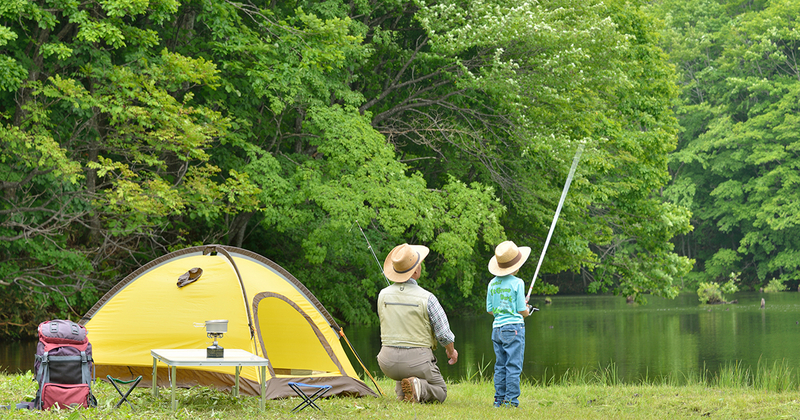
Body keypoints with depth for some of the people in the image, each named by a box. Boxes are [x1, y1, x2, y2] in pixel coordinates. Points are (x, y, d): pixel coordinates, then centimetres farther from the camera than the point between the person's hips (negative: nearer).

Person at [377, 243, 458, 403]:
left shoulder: (383, 295, -2)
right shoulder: (426, 298, -15)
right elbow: (443, 333, -8)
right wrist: (451, 351, 14)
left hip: (388, 361, 5)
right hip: (417, 360, -5)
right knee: (440, 392, 18)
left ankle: (400, 389, 6)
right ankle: (419, 388, -15)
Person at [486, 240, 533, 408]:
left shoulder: (492, 284, 6)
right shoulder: (517, 283, -10)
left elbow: (490, 309, 10)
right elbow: (522, 311, -9)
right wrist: (527, 311, 13)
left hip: (497, 328, 6)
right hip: (514, 327, -6)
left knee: (500, 366, 10)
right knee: (513, 365, -3)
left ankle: (499, 400, 11)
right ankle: (511, 399, -5)